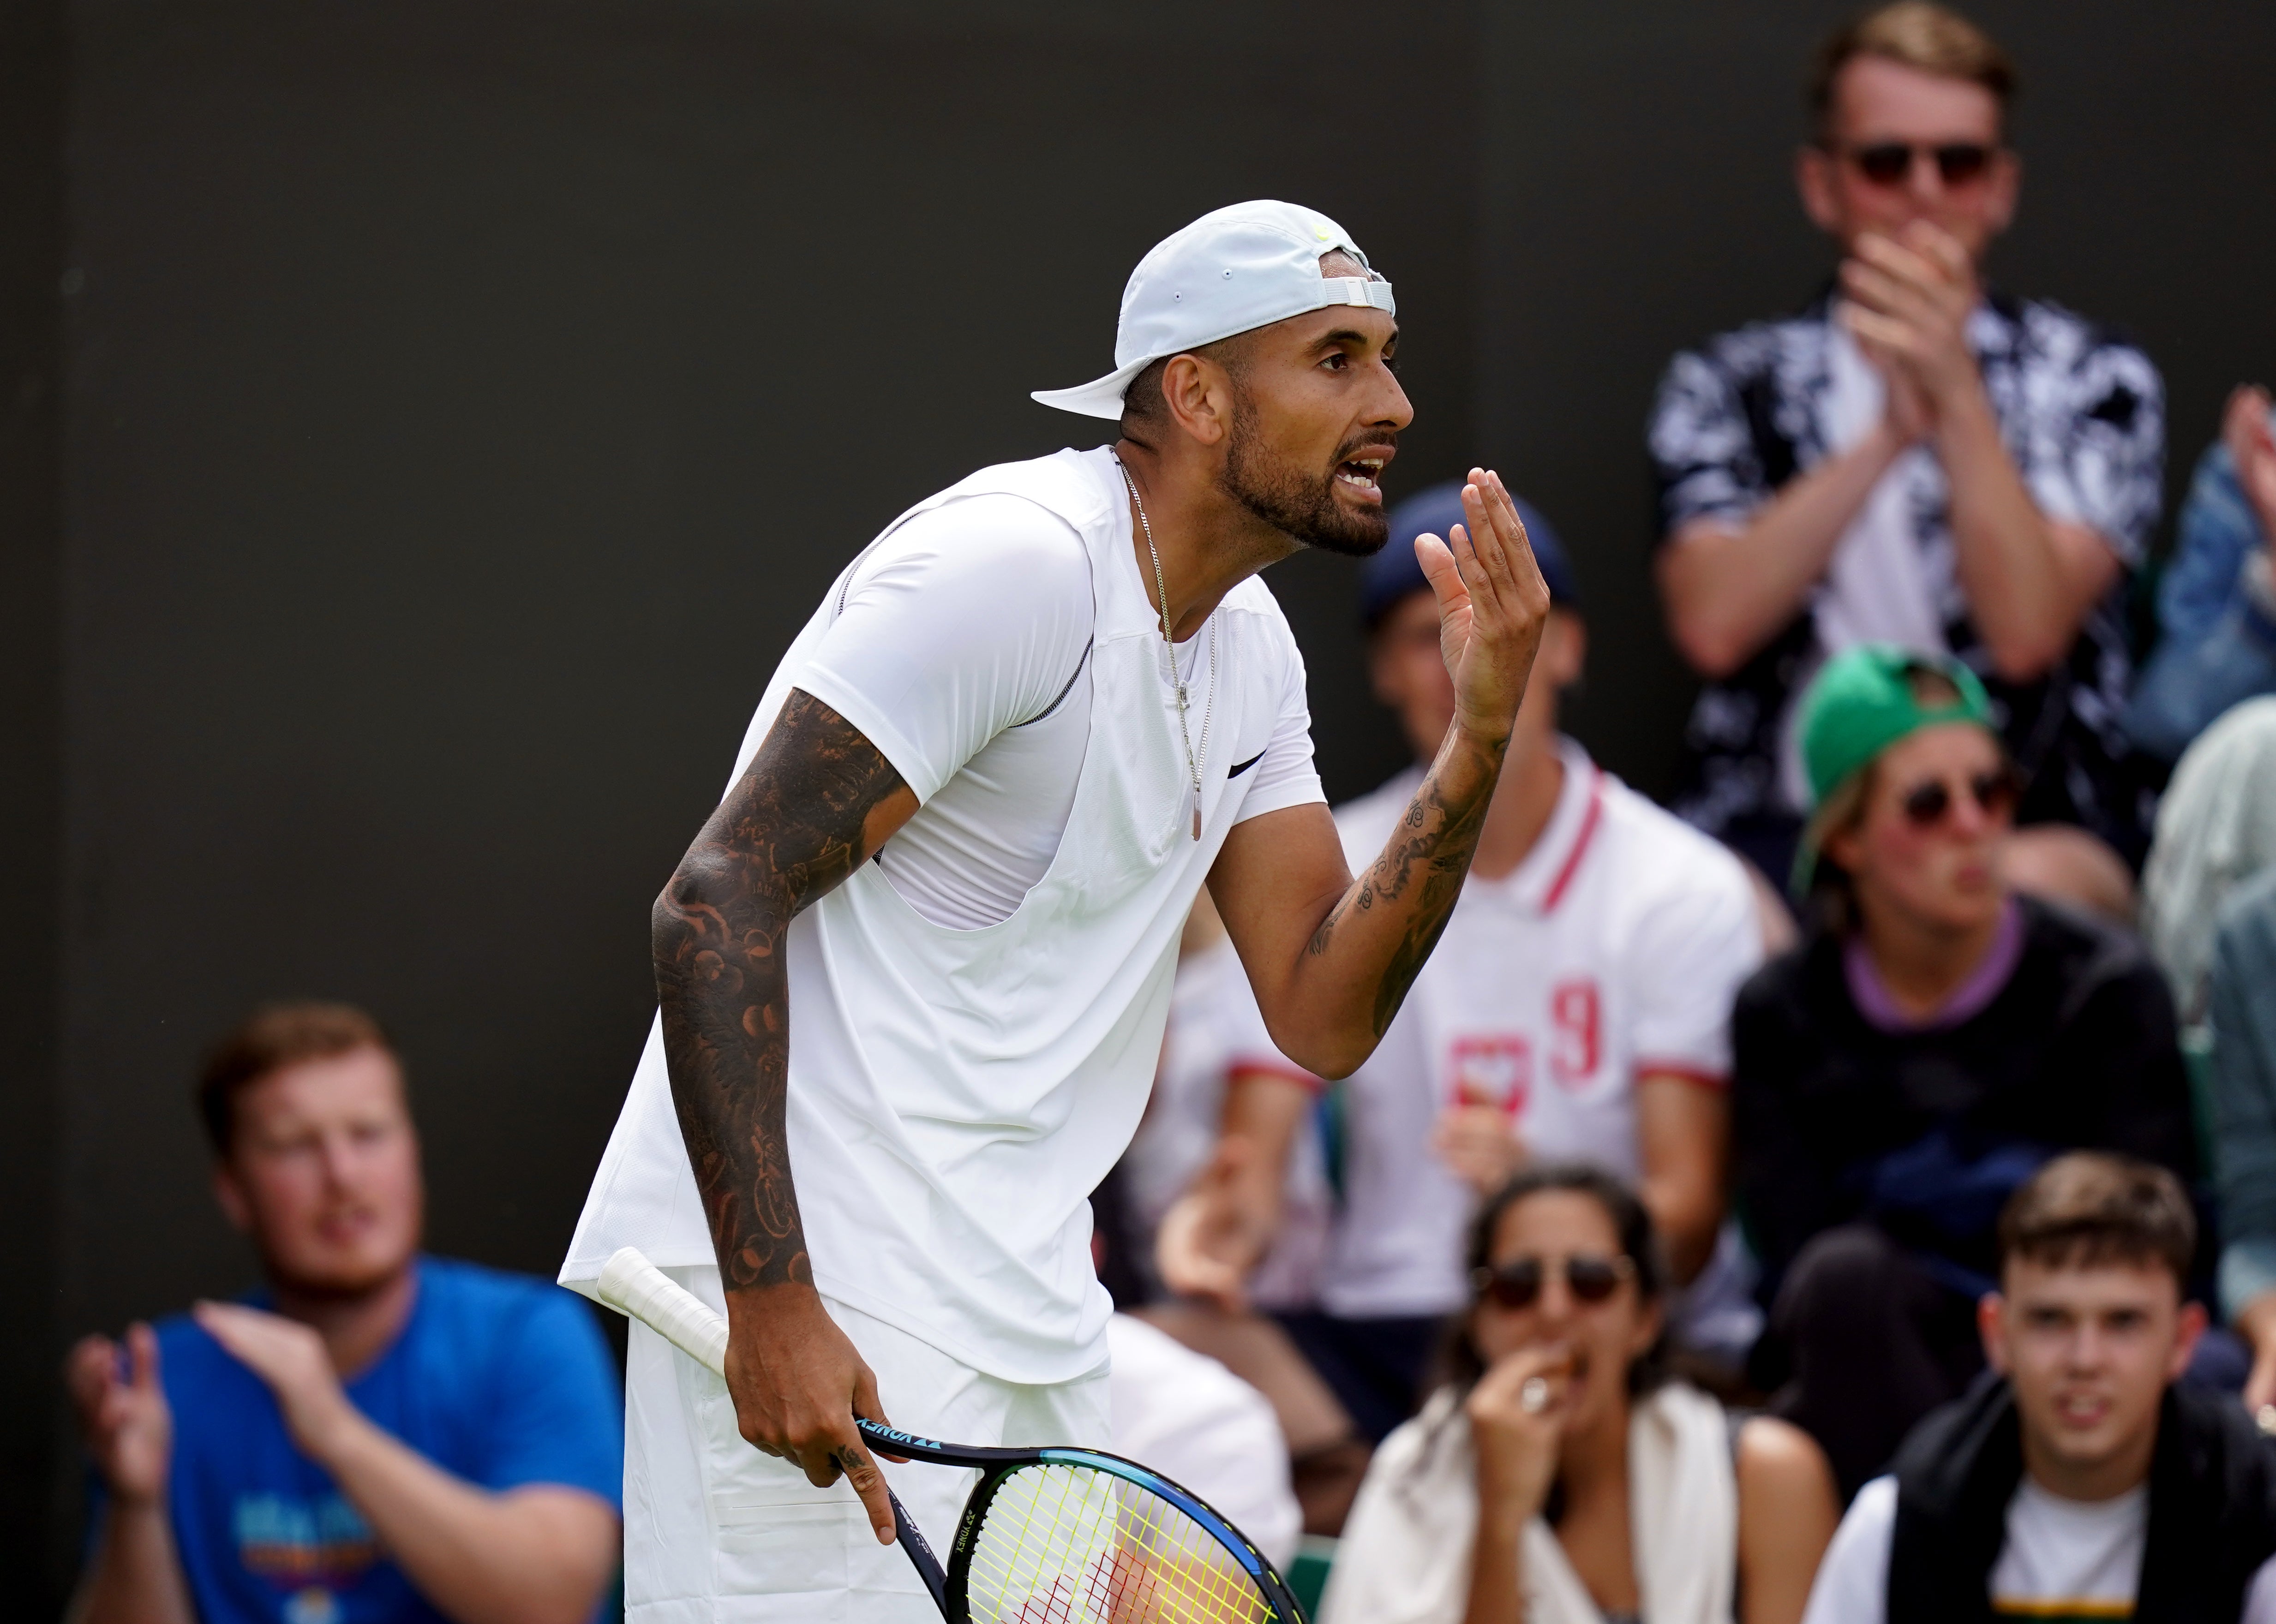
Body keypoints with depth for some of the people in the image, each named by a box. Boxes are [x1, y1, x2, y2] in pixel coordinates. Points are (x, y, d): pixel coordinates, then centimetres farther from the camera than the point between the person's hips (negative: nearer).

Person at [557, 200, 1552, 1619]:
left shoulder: (1249, 647, 14)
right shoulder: (1015, 562, -15)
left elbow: (1323, 1017, 10)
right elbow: (717, 904, -19)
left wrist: (1482, 739, -3)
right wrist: (771, 1302, -26)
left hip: (1031, 1321, 9)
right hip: (815, 1305, -9)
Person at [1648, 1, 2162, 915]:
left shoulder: (2094, 383, 8)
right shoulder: (1730, 387, 12)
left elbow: (2027, 633, -9)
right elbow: (1713, 626, -7)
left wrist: (1955, 388, -17)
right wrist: (1889, 434, -15)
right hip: (1776, 828, 0)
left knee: (2032, 884, -36)